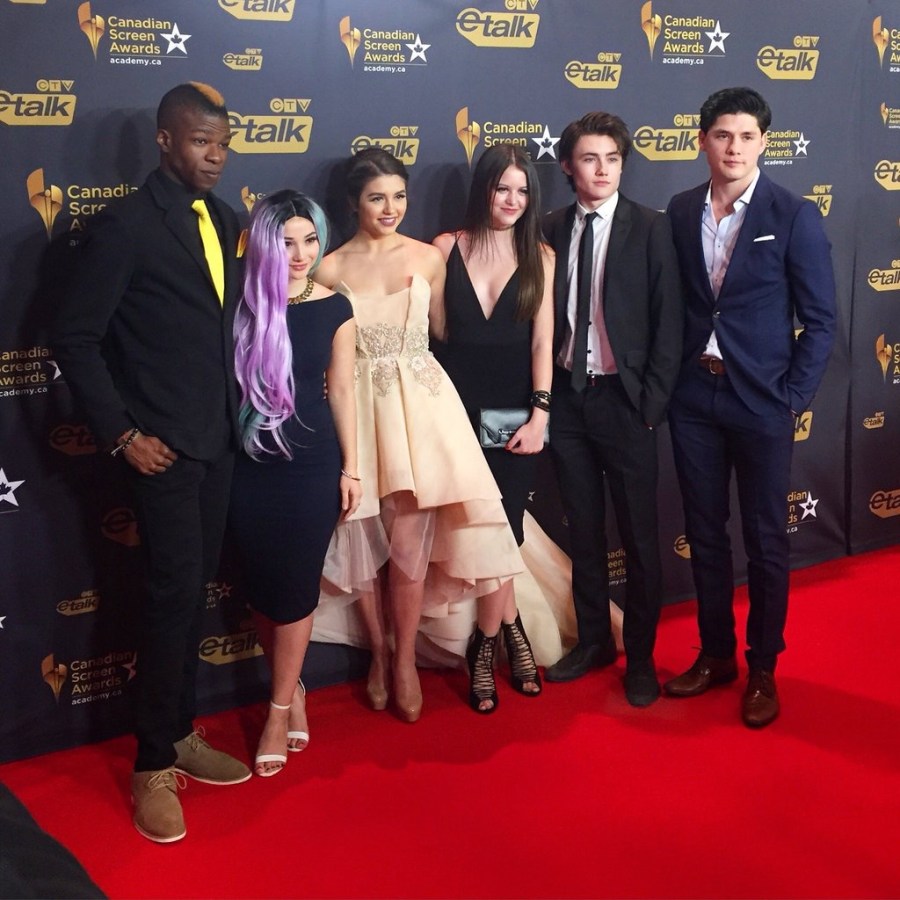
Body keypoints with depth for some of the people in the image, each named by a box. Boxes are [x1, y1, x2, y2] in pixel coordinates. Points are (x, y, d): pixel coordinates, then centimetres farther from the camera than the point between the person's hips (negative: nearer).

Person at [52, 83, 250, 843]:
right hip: (165, 443, -6)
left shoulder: (224, 220, 10)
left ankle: (180, 733, 28)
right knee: (174, 593, -3)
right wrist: (120, 433, -14)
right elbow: (75, 338, -11)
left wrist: (236, 412, 7)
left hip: (220, 437, 7)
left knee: (195, 590, 14)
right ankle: (153, 766, 11)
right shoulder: (124, 224, -11)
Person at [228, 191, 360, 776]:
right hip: (251, 464, 1)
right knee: (262, 586, 9)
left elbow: (342, 390, 1)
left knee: (295, 588, 5)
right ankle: (293, 688, 32)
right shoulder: (243, 304, -4)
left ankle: (279, 709, 21)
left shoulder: (334, 308, -3)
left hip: (313, 464, -1)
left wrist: (351, 467, 1)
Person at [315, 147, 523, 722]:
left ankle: (404, 658, 13)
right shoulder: (332, 269, 1)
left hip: (421, 402, 0)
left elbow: (444, 331, 13)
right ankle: (379, 652, 25)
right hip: (359, 407, 0)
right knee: (364, 535, 5)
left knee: (411, 535, -6)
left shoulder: (429, 258, 5)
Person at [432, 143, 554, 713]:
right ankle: (511, 628, 21)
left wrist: (540, 413, -9)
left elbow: (543, 341, -1)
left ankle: (487, 644, 20)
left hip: (515, 412, 0)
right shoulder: (447, 248, 2)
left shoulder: (540, 255, 3)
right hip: (459, 409, 0)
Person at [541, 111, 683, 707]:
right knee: (583, 529, 14)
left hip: (624, 399, -3)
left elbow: (668, 319, -6)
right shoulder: (552, 230, 6)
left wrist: (653, 401, -11)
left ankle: (640, 657, 20)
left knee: (639, 535, 5)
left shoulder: (650, 228, -4)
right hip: (566, 396, 4)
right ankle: (593, 641, 30)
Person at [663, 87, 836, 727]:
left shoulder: (795, 216, -6)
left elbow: (821, 320, -5)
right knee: (705, 533, 12)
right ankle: (716, 654, 29)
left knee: (766, 539, 7)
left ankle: (763, 668, 23)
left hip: (761, 402, -3)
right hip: (693, 398, 3)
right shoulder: (681, 212, 4)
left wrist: (793, 401, -9)